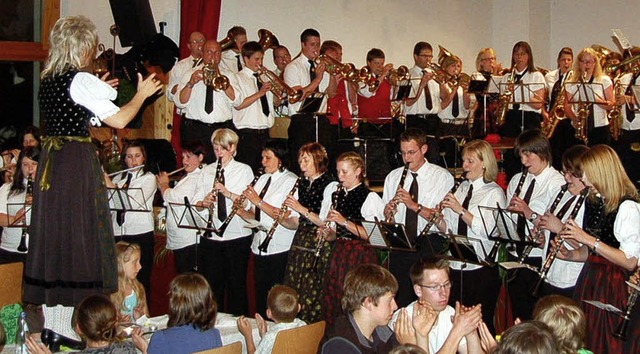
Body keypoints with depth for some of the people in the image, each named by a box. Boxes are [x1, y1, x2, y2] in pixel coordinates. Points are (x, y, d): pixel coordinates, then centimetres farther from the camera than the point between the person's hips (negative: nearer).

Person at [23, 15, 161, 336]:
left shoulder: (48, 81, 10)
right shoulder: (82, 80, -13)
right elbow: (119, 120, -15)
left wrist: (96, 92, 29)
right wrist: (141, 94, 0)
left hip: (50, 162, 8)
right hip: (78, 162, -8)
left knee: (53, 232, 12)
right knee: (79, 234, -2)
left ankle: (48, 312, 22)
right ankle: (77, 307, 3)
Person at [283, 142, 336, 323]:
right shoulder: (302, 184, 13)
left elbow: (329, 224, -16)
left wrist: (302, 209, -17)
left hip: (319, 246, -7)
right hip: (300, 242, 7)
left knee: (312, 295, -5)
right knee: (294, 292, 8)